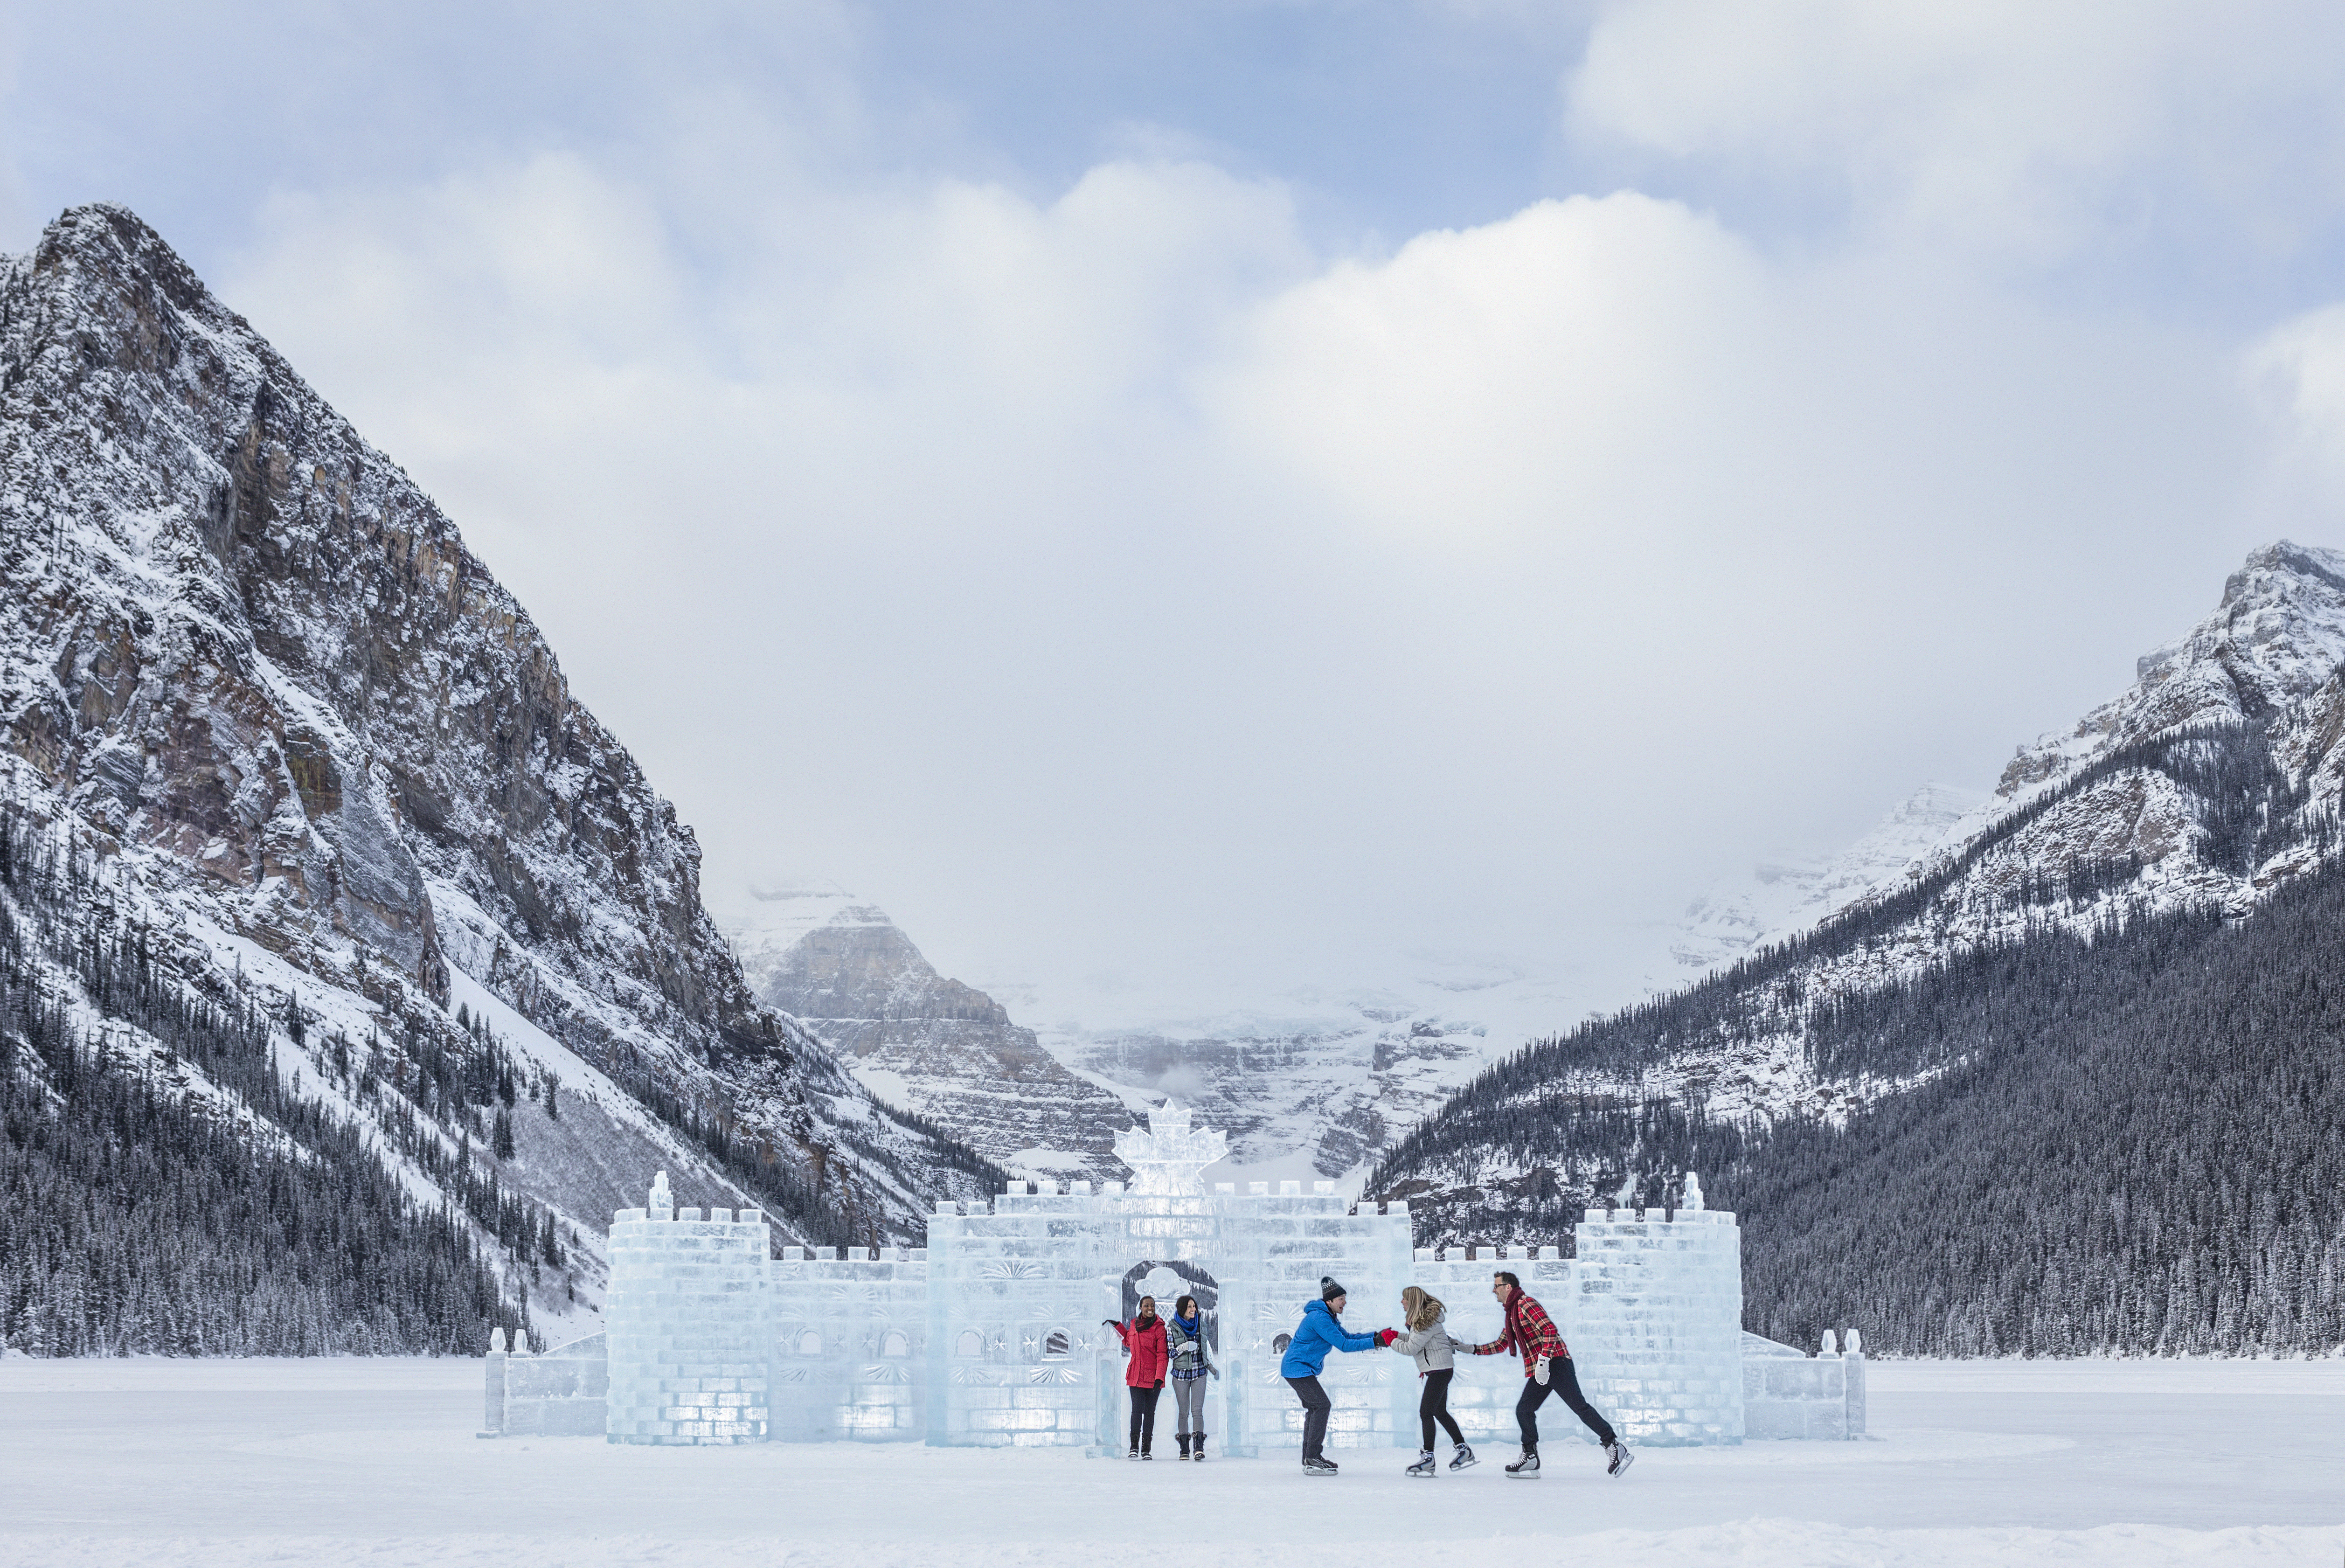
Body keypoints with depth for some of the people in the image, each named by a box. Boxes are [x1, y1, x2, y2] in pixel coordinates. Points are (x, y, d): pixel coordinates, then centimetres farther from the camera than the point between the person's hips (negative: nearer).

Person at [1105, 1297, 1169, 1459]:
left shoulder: (1159, 1328, -5)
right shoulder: (1134, 1324, 9)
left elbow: (1162, 1355, -8)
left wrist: (1159, 1378, -17)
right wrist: (1117, 1326, 26)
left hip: (1153, 1377, -3)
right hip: (1136, 1376, 3)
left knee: (1150, 1411, 3)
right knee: (1137, 1409, -7)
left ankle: (1146, 1449, 10)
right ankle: (1134, 1447, 2)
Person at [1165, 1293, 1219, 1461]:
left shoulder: (1200, 1322, 5)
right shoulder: (1172, 1326, -4)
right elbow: (1170, 1352, -4)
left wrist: (1211, 1367, 16)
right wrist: (1183, 1348, -22)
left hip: (1199, 1372, 1)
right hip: (1181, 1373, -1)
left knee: (1197, 1410, -11)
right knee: (1183, 1412, 3)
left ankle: (1199, 1448, -20)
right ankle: (1184, 1449, 11)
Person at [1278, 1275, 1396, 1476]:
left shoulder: (1329, 1318, 13)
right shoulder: (1319, 1318, -22)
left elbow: (1348, 1337, 12)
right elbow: (1343, 1344, -25)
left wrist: (1377, 1335, -1)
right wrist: (1376, 1341, -25)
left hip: (1303, 1369, 11)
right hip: (1298, 1368, -11)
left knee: (1314, 1408, 14)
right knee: (1322, 1405, -14)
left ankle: (1310, 1458, 21)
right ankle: (1312, 1461, -16)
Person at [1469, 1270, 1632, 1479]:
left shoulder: (1526, 1304, -9)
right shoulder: (1512, 1313, 22)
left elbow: (1550, 1330, -20)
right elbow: (1501, 1344, 33)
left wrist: (1543, 1360, -25)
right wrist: (1474, 1349, 26)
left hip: (1556, 1364, -10)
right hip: (1538, 1371, 10)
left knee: (1579, 1407, -12)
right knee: (1524, 1410, 3)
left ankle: (1614, 1446, -8)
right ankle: (1530, 1458, 6)